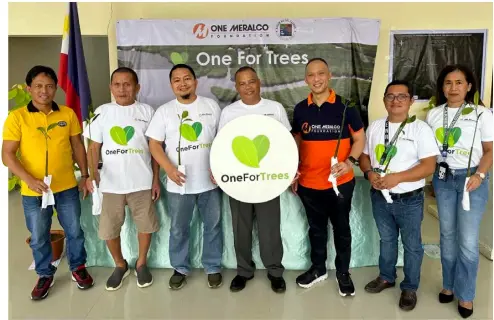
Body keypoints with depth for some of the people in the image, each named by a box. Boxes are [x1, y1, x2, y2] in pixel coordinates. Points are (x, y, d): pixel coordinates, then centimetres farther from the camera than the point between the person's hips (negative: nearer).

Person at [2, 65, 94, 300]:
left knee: (74, 231, 14)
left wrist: (84, 176, 5)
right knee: (38, 238, 13)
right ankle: (45, 275, 35)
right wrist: (29, 180, -21)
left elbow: (77, 146, 7)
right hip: (33, 191, -1)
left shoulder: (68, 114, 0)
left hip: (67, 187, 2)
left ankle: (78, 268, 36)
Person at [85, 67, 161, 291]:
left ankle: (141, 263, 34)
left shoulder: (147, 111, 0)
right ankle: (120, 265, 34)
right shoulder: (102, 112, 2)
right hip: (111, 183, 1)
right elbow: (94, 147, 4)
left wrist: (156, 179, 0)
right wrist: (92, 173, -12)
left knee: (145, 225, 11)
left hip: (142, 182, -1)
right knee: (109, 229, 10)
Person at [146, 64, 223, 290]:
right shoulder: (164, 111, 0)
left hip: (209, 181, 0)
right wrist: (169, 168, -17)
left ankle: (213, 267, 30)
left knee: (213, 225, 12)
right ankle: (180, 269, 32)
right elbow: (154, 144, -1)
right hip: (178, 184, 0)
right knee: (178, 229, 13)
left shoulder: (211, 106, 2)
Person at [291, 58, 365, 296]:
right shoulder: (300, 109, 1)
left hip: (340, 182, -2)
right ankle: (318, 268, 37)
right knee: (316, 228, 18)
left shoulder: (345, 106, -8)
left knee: (341, 228, 13)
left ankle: (343, 272, 32)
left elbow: (360, 138, -3)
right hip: (308, 183, 3)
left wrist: (349, 161, -20)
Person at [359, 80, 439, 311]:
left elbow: (429, 166, -17)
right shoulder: (374, 127, 3)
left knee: (412, 245, 12)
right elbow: (365, 155, 9)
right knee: (386, 240, 22)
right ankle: (386, 277, 42)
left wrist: (397, 177, -27)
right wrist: (369, 173, -12)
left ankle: (410, 288, 30)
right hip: (380, 197, 4)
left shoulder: (420, 128, -11)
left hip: (409, 200, -4)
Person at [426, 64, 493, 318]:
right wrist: (431, 177, -1)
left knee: (468, 240, -2)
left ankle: (466, 294, 15)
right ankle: (449, 284, 28)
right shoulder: (433, 114, 6)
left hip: (471, 178, -3)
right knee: (447, 235, 12)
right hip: (442, 178, 3)